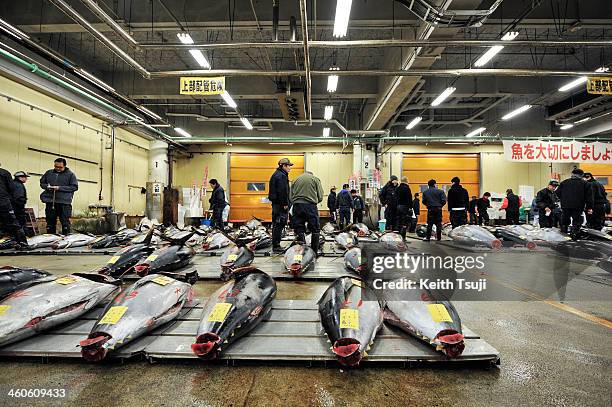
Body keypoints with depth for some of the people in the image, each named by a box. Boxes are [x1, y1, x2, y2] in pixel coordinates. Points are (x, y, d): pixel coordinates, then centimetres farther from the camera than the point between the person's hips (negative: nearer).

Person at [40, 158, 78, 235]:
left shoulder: (70, 174, 1)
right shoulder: (49, 173, 13)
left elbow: (75, 187, -5)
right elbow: (42, 183, 22)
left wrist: (60, 188, -13)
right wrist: (47, 186, -2)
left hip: (64, 203, -4)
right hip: (50, 202, 4)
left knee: (65, 222, -3)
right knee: (50, 222, 11)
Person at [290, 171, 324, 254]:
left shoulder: (296, 180, 18)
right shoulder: (315, 179, 10)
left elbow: (291, 196, 11)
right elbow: (320, 197, 3)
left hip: (297, 206, 3)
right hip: (310, 206, -3)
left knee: (299, 230, 7)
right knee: (315, 230, 7)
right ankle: (314, 252, 10)